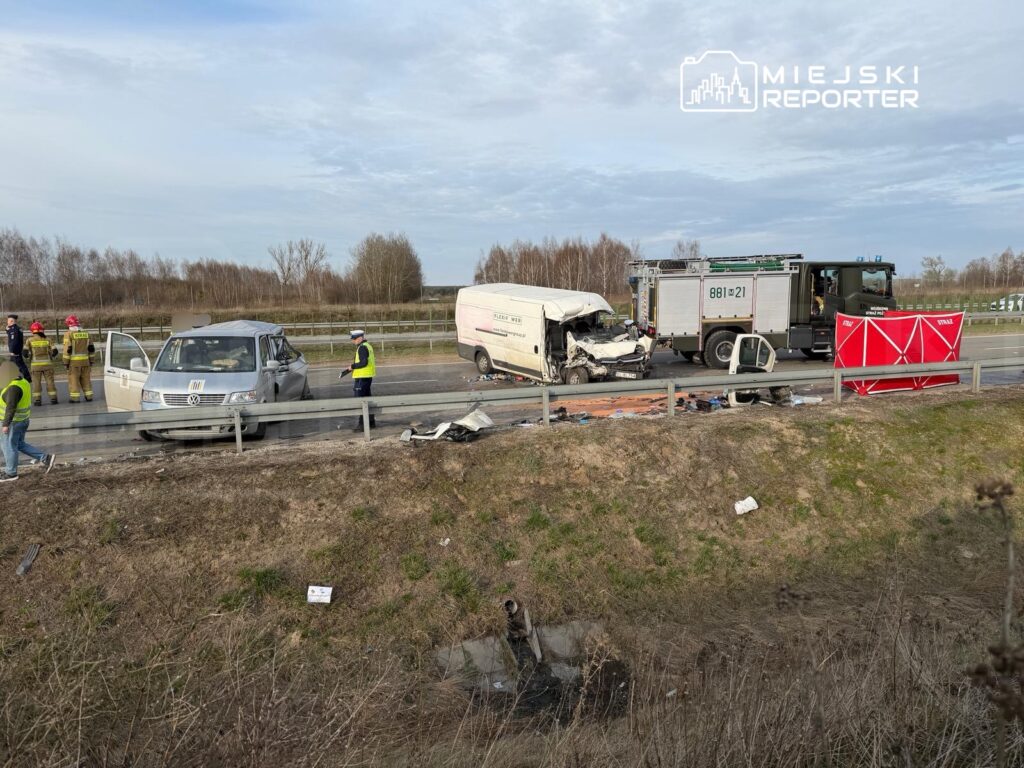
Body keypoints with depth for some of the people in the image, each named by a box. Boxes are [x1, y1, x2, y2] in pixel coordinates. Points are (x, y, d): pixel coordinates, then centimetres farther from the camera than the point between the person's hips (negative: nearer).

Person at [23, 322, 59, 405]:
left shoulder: (30, 340, -1)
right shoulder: (47, 340, 2)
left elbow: (25, 352, -5)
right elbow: (54, 351, -2)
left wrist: (28, 360, 13)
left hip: (36, 364, -1)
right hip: (47, 363, 1)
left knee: (36, 382, 4)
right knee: (50, 381, 5)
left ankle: (37, 400, 0)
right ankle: (53, 399, 3)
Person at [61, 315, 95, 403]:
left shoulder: (69, 334, -8)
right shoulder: (86, 333, 8)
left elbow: (67, 349, -12)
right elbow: (91, 348, 10)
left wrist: (66, 362, -7)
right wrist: (91, 360, 17)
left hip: (74, 361, -5)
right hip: (85, 361, 5)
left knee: (74, 379, 1)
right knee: (86, 378, 11)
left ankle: (75, 398, 0)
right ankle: (89, 396, 13)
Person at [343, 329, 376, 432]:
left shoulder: (362, 347, -15)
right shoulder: (367, 346, 16)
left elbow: (363, 363, -24)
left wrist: (352, 366, -12)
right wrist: (352, 367, 15)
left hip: (362, 377, -10)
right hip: (367, 377, 10)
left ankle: (362, 424, -5)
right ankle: (371, 422, 23)